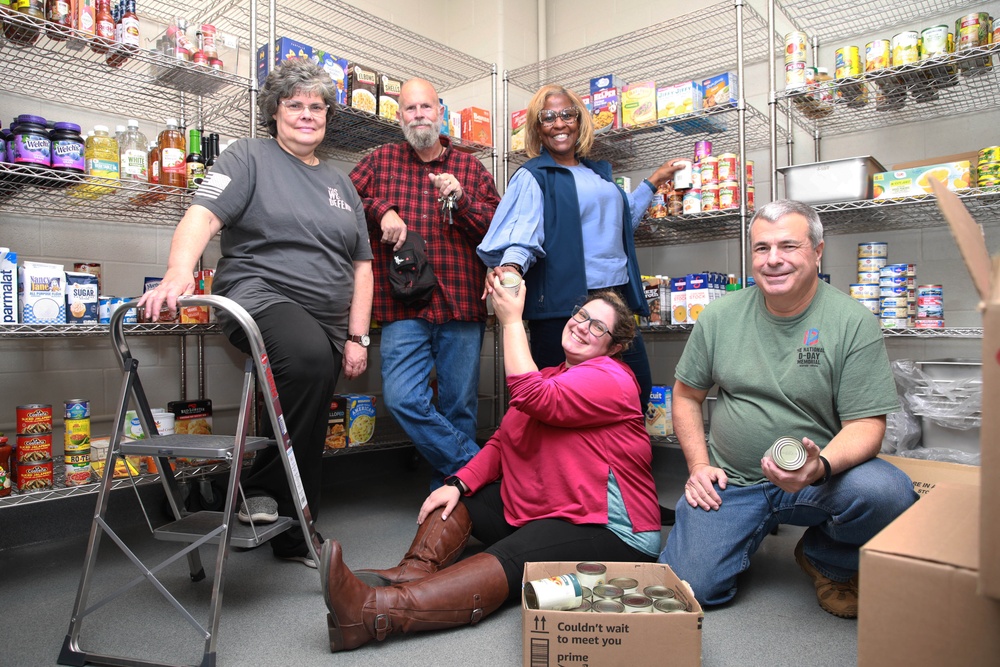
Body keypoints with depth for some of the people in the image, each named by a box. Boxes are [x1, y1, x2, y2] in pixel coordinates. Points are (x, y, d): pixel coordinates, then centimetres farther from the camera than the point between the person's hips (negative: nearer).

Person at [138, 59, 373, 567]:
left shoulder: (340, 183, 20)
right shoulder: (249, 158, 5)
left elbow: (361, 265, 18)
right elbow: (203, 216, -11)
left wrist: (356, 337, 9)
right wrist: (178, 272, -32)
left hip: (327, 320, 6)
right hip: (260, 296, -6)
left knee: (310, 429, 9)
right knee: (311, 357, -37)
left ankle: (293, 536, 28)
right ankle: (261, 489, -19)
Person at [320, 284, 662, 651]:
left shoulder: (611, 378, -13)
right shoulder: (550, 376, 14)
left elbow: (533, 398, -29)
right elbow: (502, 442, 9)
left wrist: (512, 320, -21)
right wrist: (459, 484, -7)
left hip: (608, 530, -9)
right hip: (539, 510, 9)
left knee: (508, 562, -32)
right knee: (455, 498, 4)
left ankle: (372, 612, -45)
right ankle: (414, 572, -20)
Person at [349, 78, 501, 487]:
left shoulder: (470, 168, 13)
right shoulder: (381, 161, 13)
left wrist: (461, 199, -10)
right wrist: (382, 209, -5)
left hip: (461, 305, 0)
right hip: (404, 306, 0)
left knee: (460, 408, 5)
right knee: (403, 399, -13)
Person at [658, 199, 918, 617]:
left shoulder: (853, 322, -9)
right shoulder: (720, 317, -1)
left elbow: (866, 424, -11)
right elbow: (687, 394, 9)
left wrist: (820, 466, -31)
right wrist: (698, 465, -2)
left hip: (820, 478, -1)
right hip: (730, 482, 1)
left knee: (887, 491, -32)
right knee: (688, 587, -13)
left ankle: (827, 560, 3)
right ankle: (751, 527, 20)